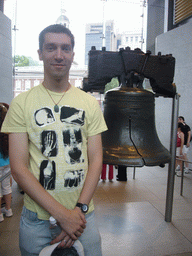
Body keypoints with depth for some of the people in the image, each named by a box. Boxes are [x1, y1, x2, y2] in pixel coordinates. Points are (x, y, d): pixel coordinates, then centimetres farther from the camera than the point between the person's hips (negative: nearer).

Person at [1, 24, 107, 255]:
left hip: (82, 215, 2)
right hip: (37, 217, -1)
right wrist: (61, 213, -15)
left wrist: (80, 209, -11)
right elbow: (19, 168, -9)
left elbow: (96, 160, 0)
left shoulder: (90, 104, 2)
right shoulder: (21, 104, -4)